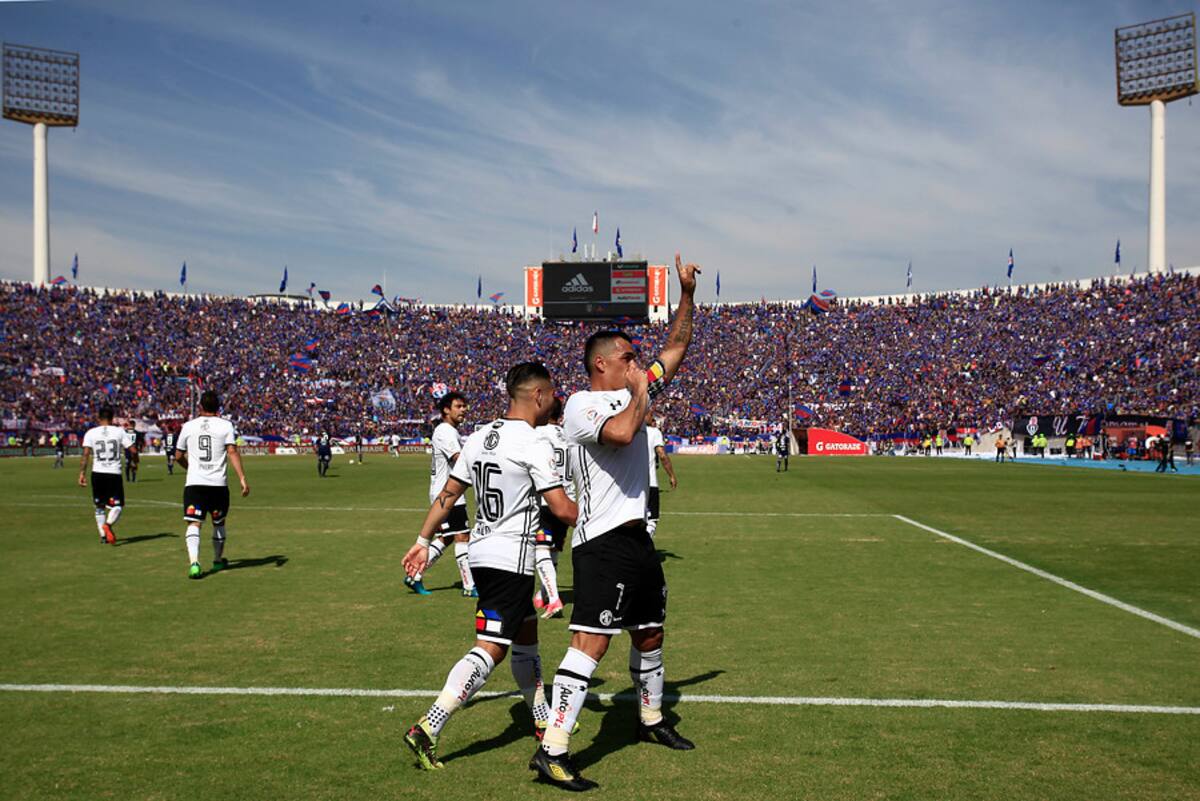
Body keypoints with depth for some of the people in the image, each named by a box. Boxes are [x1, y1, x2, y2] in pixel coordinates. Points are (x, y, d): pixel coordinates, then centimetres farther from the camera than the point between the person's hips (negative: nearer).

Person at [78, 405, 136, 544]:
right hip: (114, 473, -2)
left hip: (97, 474, 2)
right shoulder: (119, 431, 0)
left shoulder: (91, 433, 1)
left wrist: (82, 473, -5)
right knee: (117, 505, 3)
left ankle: (103, 535, 13)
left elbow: (86, 454, -8)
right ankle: (108, 524, -25)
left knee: (100, 506, 16)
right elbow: (132, 449, -3)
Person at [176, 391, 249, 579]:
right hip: (218, 484, 0)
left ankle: (194, 562, -24)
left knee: (194, 523, -4)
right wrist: (242, 478, -10)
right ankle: (218, 561, 32)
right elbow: (232, 452, -8)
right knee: (219, 523, 19)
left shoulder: (188, 426, 8)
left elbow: (179, 456, 17)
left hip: (194, 483, 0)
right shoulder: (225, 425, 2)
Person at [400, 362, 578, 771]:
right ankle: (427, 729, -11)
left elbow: (447, 495, 11)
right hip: (511, 558, -9)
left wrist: (423, 541, 18)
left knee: (525, 636, 21)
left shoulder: (478, 438, 8)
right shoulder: (534, 445, -15)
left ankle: (544, 720, 35)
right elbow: (562, 509, -16)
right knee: (490, 650, -6)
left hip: (481, 552, 9)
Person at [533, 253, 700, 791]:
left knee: (650, 634, 21)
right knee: (591, 642, -14)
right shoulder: (582, 404, -11)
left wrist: (687, 293, 14)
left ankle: (651, 720, 41)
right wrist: (640, 394, -13)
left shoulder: (633, 393, 14)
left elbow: (675, 349, 20)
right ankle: (552, 751, -12)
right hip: (602, 543, -9)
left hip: (637, 538, 9)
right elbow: (620, 433, -31)